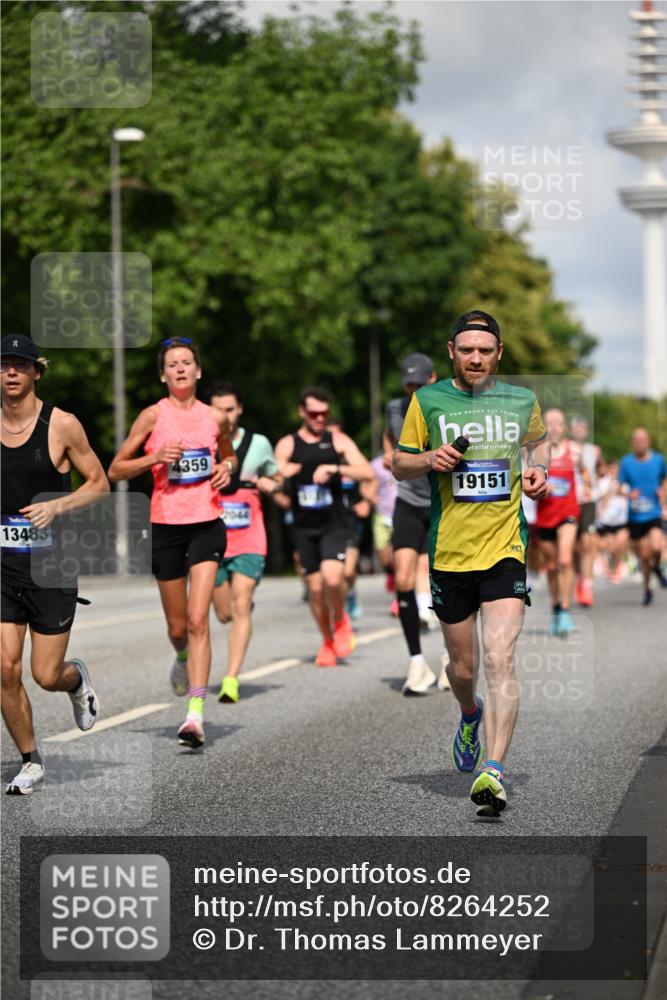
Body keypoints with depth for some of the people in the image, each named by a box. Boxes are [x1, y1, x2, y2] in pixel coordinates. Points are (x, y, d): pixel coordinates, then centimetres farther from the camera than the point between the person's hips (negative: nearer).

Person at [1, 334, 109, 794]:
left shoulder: (62, 425, -7)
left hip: (50, 565, -3)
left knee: (47, 676, -1)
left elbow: (99, 484, -1)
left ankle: (77, 679, 37)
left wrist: (56, 505, -16)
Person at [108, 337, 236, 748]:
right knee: (177, 626, 10)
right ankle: (182, 659, 48)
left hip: (206, 525, 0)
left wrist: (227, 467, 3)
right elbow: (116, 470, 2)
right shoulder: (154, 416, -1)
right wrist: (155, 457, -14)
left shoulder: (216, 417, 5)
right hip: (166, 525, 0)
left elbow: (229, 453, 26)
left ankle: (196, 714, -17)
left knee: (198, 619, -14)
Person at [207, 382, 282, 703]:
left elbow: (277, 479, 19)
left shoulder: (259, 444, 4)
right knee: (225, 614, 7)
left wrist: (268, 485, -4)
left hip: (249, 540, -1)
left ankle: (231, 680, -14)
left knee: (240, 607, -14)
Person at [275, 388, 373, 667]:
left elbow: (367, 472, -6)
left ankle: (340, 620, 6)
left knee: (332, 575, -22)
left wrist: (335, 468, -20)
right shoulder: (287, 445, 6)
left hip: (334, 524, -2)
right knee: (315, 587, 4)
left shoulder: (339, 441, 5)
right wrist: (284, 474, -24)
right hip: (304, 526, 2)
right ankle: (327, 641, 24)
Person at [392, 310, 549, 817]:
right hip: (450, 552, 1)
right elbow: (399, 464, 9)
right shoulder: (428, 400, 2)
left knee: (500, 661, -16)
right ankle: (470, 714, 47)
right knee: (463, 668, 12)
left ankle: (494, 770, -20)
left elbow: (538, 440, 27)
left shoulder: (521, 400, 6)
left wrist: (538, 470, 5)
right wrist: (429, 460, -12)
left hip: (506, 550, -1)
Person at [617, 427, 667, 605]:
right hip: (635, 516, 0)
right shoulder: (626, 462, -1)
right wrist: (628, 494, -18)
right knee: (644, 556, 4)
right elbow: (621, 486, 3)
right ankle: (647, 589, 25)